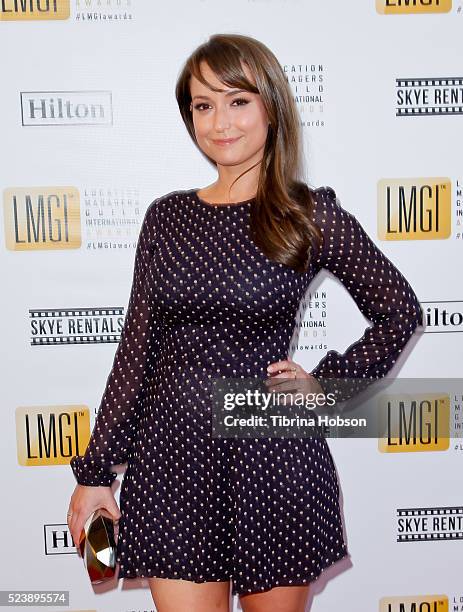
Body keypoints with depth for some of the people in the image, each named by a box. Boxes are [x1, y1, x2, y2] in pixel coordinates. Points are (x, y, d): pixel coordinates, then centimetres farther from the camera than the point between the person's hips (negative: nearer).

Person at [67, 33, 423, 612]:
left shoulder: (312, 215, -4)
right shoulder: (167, 216, 4)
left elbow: (400, 312, 6)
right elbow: (136, 348, 5)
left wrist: (326, 382, -3)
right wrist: (95, 471, 5)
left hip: (275, 458, -1)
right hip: (174, 456, 2)